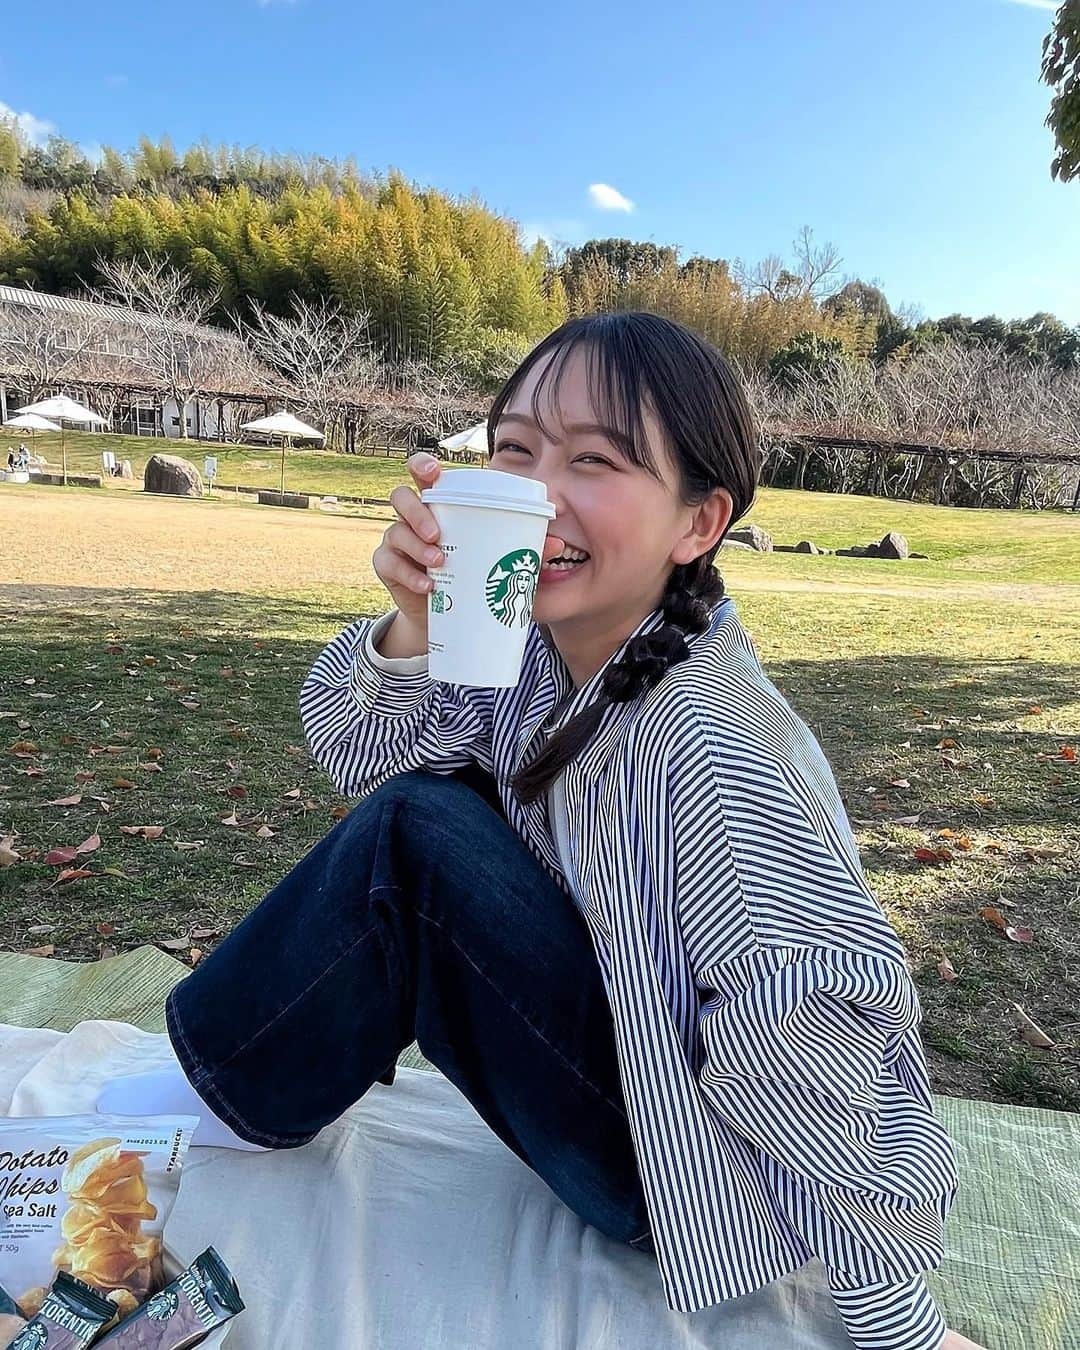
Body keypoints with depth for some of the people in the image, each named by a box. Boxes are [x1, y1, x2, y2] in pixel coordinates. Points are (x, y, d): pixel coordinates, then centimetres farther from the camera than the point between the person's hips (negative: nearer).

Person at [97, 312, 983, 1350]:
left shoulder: (709, 751, -32)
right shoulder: (540, 645, -8)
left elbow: (824, 1050, -29)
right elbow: (357, 755, -6)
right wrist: (415, 623, -25)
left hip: (683, 1176, -7)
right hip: (604, 1041, 7)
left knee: (416, 843, -22)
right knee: (428, 798, -1)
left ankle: (232, 1094, 6)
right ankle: (237, 1076, 17)